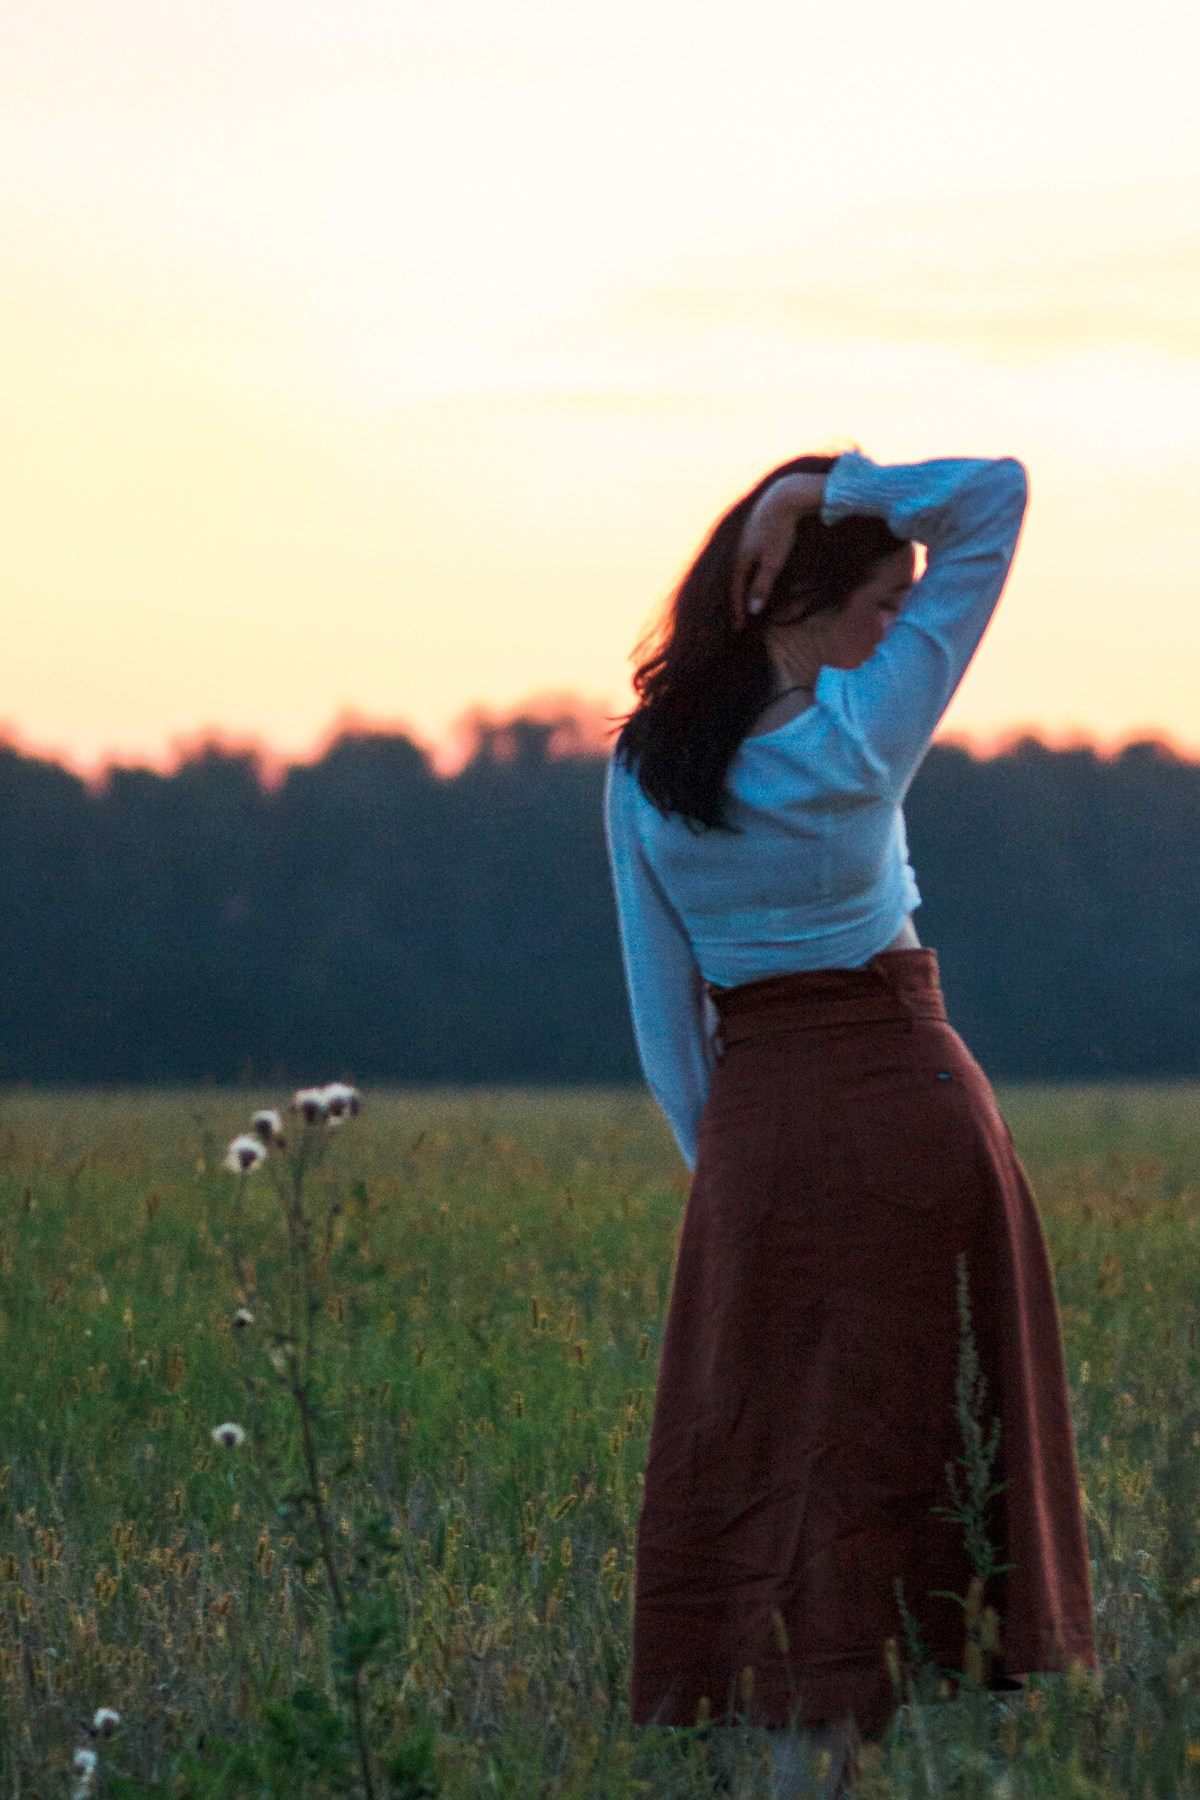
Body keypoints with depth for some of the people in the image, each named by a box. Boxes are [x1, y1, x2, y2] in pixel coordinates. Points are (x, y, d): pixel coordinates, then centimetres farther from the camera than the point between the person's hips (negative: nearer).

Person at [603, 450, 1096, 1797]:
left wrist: (714, 1160, 14)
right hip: (909, 1099, -3)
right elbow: (998, 496, -8)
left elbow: (661, 1008, 5)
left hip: (754, 1126, 3)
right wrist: (825, 486, -13)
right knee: (910, 1434, 5)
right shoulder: (862, 735, -12)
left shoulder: (642, 774, 0)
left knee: (755, 1447, 7)